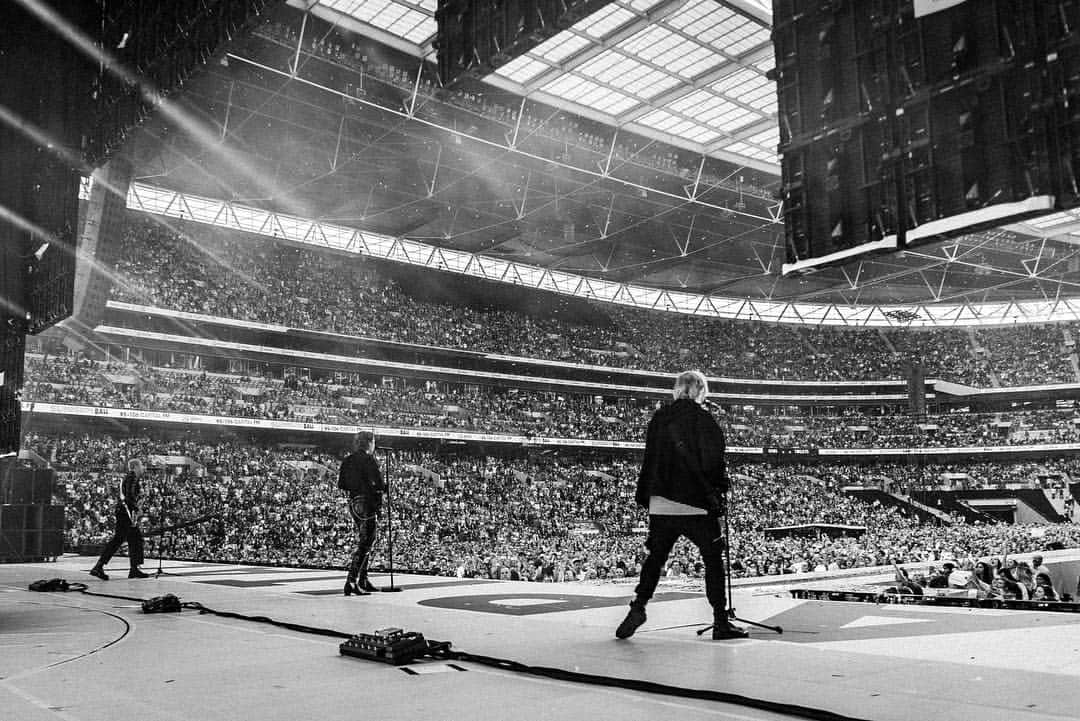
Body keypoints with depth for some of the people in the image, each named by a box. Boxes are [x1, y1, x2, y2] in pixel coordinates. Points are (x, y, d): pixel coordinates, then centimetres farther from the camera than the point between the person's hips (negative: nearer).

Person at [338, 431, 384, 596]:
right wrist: (381, 488, 3)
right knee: (364, 544, -6)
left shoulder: (347, 460, 11)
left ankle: (363, 580, 24)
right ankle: (351, 581, -12)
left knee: (364, 541, 19)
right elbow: (379, 483, -18)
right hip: (367, 503, -8)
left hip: (353, 503, 8)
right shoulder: (368, 459, -12)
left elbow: (340, 484, 11)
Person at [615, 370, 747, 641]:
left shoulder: (659, 418, 6)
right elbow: (713, 463, -9)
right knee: (713, 559, 9)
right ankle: (721, 622, 11)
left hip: (661, 504, 4)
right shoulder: (705, 421, -7)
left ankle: (638, 608, 5)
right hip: (697, 505, -4)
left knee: (655, 558, 16)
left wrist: (644, 497, 17)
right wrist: (718, 491, 9)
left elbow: (649, 459, 10)